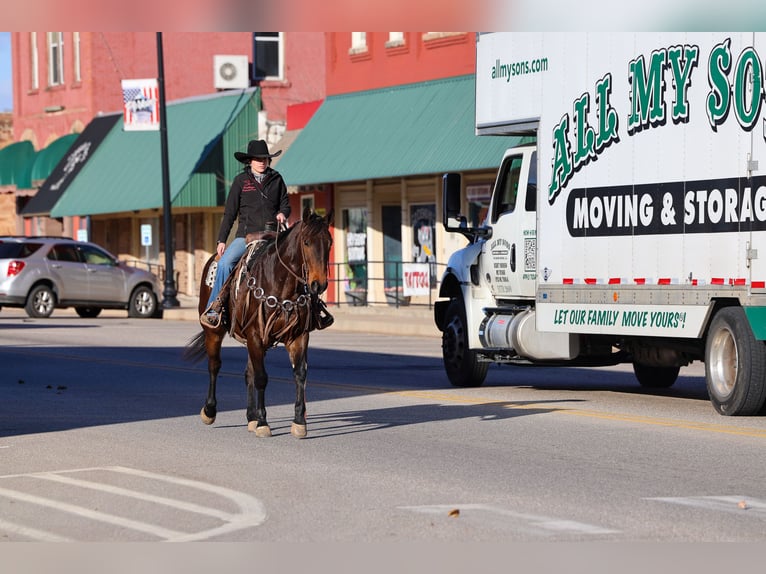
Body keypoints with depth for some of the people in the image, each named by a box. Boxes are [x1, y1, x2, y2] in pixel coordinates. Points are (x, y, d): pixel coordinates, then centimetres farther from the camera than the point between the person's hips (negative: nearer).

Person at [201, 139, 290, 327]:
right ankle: (214, 308, -20)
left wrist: (282, 214, -3)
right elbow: (229, 213, 6)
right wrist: (221, 240, 1)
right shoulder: (241, 181, 5)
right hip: (246, 235, -2)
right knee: (225, 263, -24)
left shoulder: (276, 179, 10)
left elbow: (285, 204, 21)